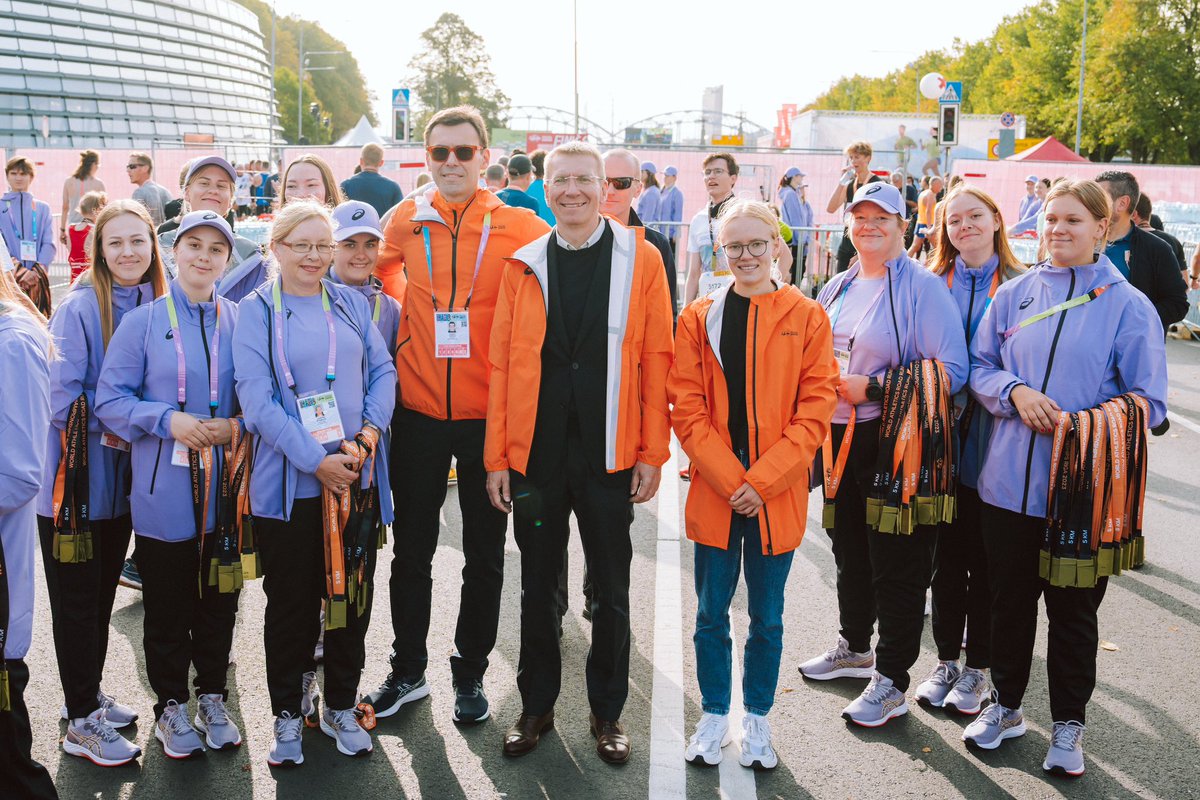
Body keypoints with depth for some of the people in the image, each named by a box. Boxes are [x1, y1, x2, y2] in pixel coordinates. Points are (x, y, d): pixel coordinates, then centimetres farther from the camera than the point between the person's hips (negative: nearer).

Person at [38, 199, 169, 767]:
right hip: (78, 478, -6)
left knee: (102, 593, 19)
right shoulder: (80, 307, -15)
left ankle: (88, 694, 36)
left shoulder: (156, 305, 3)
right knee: (78, 600, 5)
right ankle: (82, 724, 18)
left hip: (123, 479, 6)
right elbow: (64, 401, -18)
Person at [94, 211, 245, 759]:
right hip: (163, 491, -2)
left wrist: (237, 427, -10)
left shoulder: (238, 322, 4)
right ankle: (171, 705, 27)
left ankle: (213, 699, 30)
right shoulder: (143, 322, -2)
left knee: (219, 600, 12)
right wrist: (168, 420, -19)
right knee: (167, 606, 9)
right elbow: (110, 400, -4)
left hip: (224, 487, 2)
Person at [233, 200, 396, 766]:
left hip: (357, 478, 3)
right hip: (289, 481, -3)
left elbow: (383, 370, 7)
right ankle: (288, 713, 25)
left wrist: (369, 432, -11)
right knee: (290, 602, 7)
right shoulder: (256, 310, -2)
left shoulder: (352, 304, 9)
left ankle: (340, 707, 28)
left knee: (351, 593, 11)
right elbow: (255, 396, -11)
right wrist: (314, 459, -17)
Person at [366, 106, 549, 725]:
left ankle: (470, 673, 27)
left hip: (489, 413, -2)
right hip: (418, 412, 2)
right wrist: (410, 312, 6)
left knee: (484, 556, 10)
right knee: (412, 550, 12)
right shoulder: (407, 220, 2)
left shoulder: (518, 227, -7)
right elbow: (385, 270, 22)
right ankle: (408, 671, 29)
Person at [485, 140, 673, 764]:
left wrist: (652, 453, -6)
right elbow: (502, 363, 4)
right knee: (537, 586, 14)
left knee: (610, 590, 11)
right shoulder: (523, 266, 5)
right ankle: (536, 706, 31)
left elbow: (657, 359, -2)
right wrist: (497, 457, 0)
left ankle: (607, 712, 28)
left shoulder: (640, 258, -1)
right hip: (535, 451, 2)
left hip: (609, 455, -1)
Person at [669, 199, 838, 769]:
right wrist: (729, 480, -12)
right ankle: (714, 716, 28)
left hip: (777, 496, 0)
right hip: (713, 492, 1)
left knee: (767, 618, 12)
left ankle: (757, 720, 29)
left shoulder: (806, 317, 1)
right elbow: (686, 408, -1)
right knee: (711, 615, 10)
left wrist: (763, 481, -12)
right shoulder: (699, 319, 3)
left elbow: (817, 406, -4)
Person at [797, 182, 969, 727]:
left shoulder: (922, 287, -10)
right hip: (840, 438, 7)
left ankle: (890, 682, 12)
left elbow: (951, 370, -18)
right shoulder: (839, 288, 12)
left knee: (896, 564, 1)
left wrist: (871, 387, -19)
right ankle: (854, 647, 39)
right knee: (849, 552, 20)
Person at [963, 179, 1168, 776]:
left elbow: (1148, 403, -3)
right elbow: (979, 367, 9)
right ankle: (1005, 705, 34)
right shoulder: (1014, 295, 6)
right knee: (1008, 599, 15)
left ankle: (1068, 724, 29)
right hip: (1008, 481, 3)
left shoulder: (1129, 306, -3)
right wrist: (1016, 392, -12)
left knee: (1074, 610, 10)